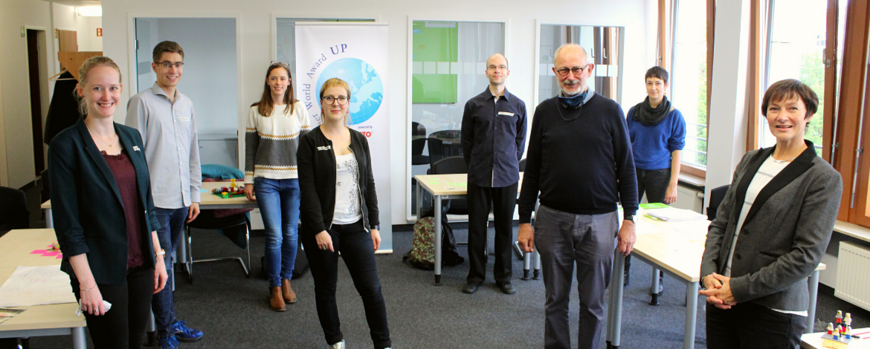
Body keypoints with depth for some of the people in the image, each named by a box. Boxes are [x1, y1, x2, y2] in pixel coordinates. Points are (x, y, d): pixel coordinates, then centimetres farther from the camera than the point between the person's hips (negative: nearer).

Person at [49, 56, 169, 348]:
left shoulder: (131, 137, 8)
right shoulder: (66, 145, -11)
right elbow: (67, 222, -13)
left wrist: (158, 256, 10)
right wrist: (86, 283, -16)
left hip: (140, 264, 6)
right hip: (101, 270, -5)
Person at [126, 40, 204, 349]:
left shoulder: (186, 104, 12)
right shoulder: (142, 102, -6)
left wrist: (194, 195, 15)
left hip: (181, 199, 6)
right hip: (155, 200, -6)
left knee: (167, 262, 15)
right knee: (160, 266, -1)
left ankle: (168, 322, 26)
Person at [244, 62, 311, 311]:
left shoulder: (298, 109, 4)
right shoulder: (256, 111, 3)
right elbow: (250, 148, 7)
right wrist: (248, 180, 4)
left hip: (294, 179, 1)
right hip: (266, 180, -1)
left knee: (291, 234, 7)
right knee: (274, 235, -5)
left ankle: (286, 280, 26)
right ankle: (275, 287, 11)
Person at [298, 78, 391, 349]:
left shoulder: (359, 140, 8)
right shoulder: (310, 141, -4)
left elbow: (369, 184, 10)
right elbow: (308, 189, -10)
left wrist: (374, 225, 6)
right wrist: (319, 229, -16)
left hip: (356, 226, 3)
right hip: (323, 227, -3)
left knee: (371, 288, 2)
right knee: (326, 289, 10)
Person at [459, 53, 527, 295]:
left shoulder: (518, 105, 5)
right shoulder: (474, 105, 3)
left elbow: (520, 139, 14)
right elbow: (466, 140, 9)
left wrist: (511, 164, 11)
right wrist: (475, 166, 8)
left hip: (507, 176, 1)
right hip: (479, 176, -1)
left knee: (505, 227, 8)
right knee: (476, 227, 4)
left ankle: (503, 276, 20)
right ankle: (475, 276, 17)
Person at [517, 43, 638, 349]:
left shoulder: (610, 111, 1)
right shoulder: (545, 112, 6)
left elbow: (626, 168, 3)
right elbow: (532, 169, 9)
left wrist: (629, 219, -2)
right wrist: (524, 220, 6)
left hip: (598, 220, -1)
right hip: (552, 219, 2)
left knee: (593, 302, 8)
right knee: (555, 300, 11)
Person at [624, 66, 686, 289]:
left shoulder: (674, 116, -3)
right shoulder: (634, 112, 5)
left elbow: (676, 151, -3)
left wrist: (673, 184, -8)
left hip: (659, 174, -2)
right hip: (634, 171, 3)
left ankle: (658, 278, 14)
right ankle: (623, 272, 15)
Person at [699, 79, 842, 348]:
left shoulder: (824, 178, -7)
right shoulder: (751, 160, 9)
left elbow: (807, 255, -13)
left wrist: (739, 288, -15)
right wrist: (709, 273, -6)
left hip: (775, 310, -4)